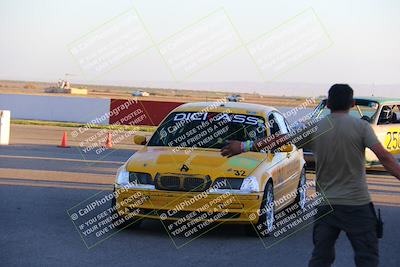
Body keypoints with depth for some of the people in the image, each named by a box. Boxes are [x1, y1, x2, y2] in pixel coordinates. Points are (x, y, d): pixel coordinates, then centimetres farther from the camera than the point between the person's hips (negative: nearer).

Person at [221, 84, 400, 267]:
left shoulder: (315, 129, 3)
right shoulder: (361, 126, -6)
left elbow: (280, 140, 7)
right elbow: (384, 157, -14)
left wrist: (244, 146, 15)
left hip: (326, 204, 3)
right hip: (357, 204, -3)